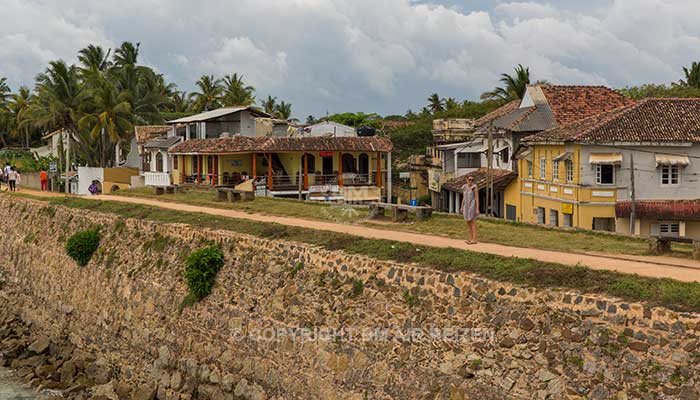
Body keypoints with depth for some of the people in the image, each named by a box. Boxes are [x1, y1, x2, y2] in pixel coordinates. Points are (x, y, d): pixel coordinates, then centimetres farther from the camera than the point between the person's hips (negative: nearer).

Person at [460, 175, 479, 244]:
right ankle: (470, 238, 16)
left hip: (473, 206, -7)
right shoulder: (464, 187, 8)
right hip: (466, 207, 7)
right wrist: (462, 207, 15)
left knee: (472, 223, -7)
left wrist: (477, 209, -16)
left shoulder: (475, 187, -11)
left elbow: (477, 198, -12)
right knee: (468, 223, 9)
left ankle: (474, 239, -4)